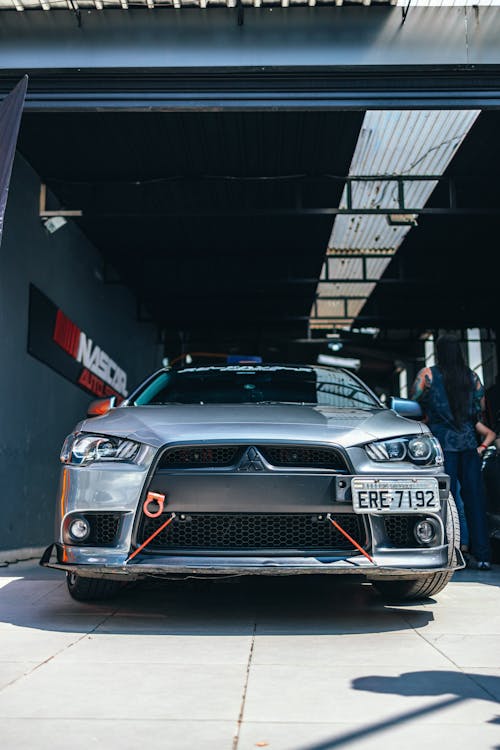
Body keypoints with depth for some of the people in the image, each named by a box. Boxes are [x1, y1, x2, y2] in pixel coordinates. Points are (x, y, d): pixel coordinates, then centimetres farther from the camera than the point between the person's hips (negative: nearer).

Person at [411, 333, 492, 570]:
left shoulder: (427, 375, -2)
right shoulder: (472, 377, 8)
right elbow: (480, 409, 14)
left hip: (443, 442, -3)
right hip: (469, 442, 3)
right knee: (474, 498, 6)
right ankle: (482, 555, 8)